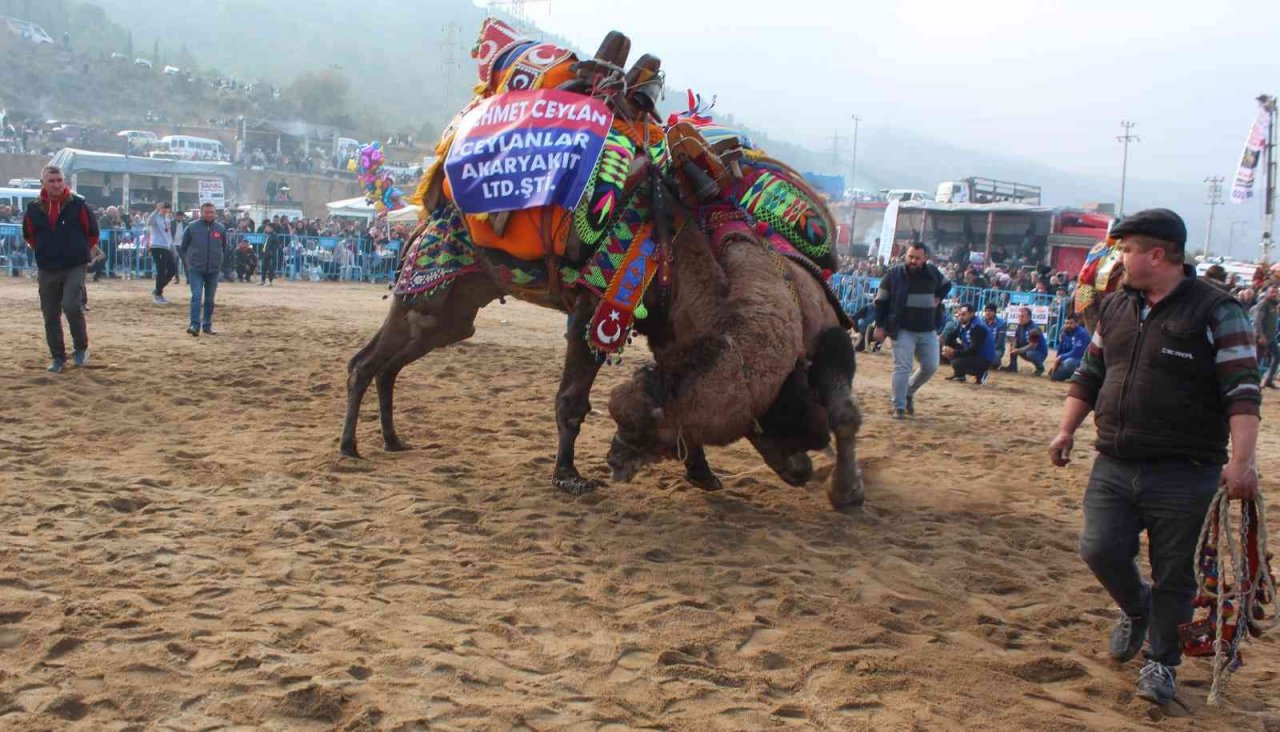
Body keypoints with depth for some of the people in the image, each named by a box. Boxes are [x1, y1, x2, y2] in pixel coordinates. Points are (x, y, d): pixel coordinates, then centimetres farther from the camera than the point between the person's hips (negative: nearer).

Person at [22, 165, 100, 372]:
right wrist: (45, 252, 17)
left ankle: (81, 348, 0)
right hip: (47, 270, 3)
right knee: (50, 316, 6)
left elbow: (93, 233, 3)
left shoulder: (78, 204, -7)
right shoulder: (34, 208, 0)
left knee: (71, 305, -21)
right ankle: (58, 358, 19)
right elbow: (29, 235, 18)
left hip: (75, 267, -3)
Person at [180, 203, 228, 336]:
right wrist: (188, 260, 4)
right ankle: (195, 325, -15)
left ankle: (207, 326, 19)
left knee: (210, 299, 10)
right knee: (196, 296, -13)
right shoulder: (192, 228, -2)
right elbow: (183, 247, 9)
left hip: (213, 270, 2)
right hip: (196, 270, -2)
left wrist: (219, 260, 9)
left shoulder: (221, 229, 3)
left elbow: (224, 248, 16)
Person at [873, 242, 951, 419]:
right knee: (902, 368, -8)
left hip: (928, 330, 4)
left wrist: (938, 298, 4)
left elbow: (946, 285, 23)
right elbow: (881, 301, -2)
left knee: (931, 367, 4)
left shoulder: (933, 272, 1)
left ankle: (909, 391, 28)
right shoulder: (894, 274, -8)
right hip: (903, 330, -4)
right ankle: (899, 407, -2)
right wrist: (880, 326, -6)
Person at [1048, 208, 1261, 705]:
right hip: (1113, 467, 5)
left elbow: (1242, 390, -13)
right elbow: (1089, 375, 19)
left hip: (1184, 477, -5)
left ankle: (1161, 661, 25)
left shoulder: (1216, 312, -8)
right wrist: (1067, 431, 11)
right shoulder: (1116, 308, 11)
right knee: (1099, 550, -2)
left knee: (1174, 576, 5)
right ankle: (1135, 608, 30)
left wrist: (1241, 461, -22)